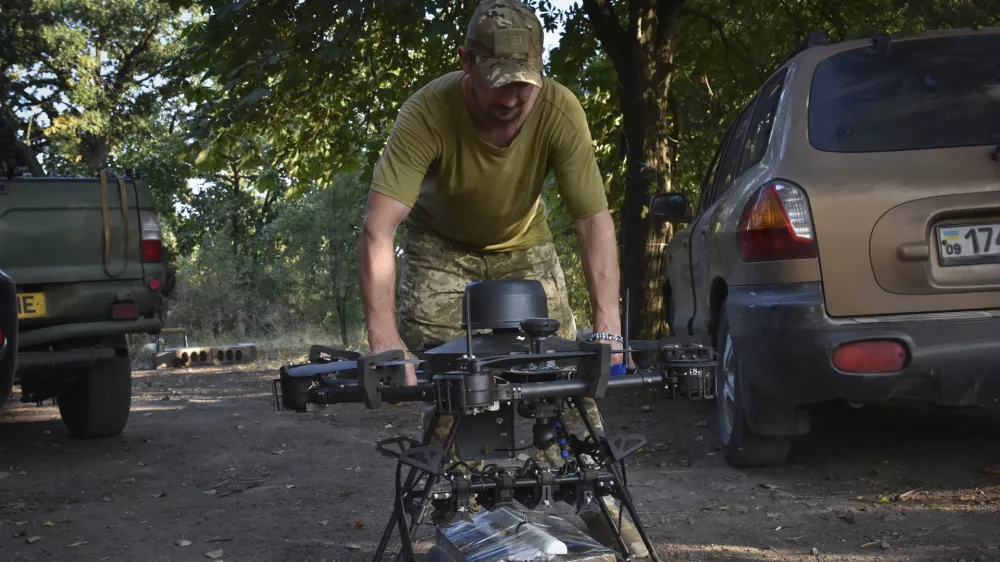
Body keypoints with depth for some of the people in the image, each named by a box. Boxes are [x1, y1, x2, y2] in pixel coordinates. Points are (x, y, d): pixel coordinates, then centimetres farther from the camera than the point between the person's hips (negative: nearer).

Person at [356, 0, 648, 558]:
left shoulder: (559, 109, -30)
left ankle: (607, 516, 9)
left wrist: (608, 325, -38)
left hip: (523, 245, 2)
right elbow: (378, 227, -41)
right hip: (441, 249, -1)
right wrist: (384, 338, -50)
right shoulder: (428, 113, -35)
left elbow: (595, 219, -29)